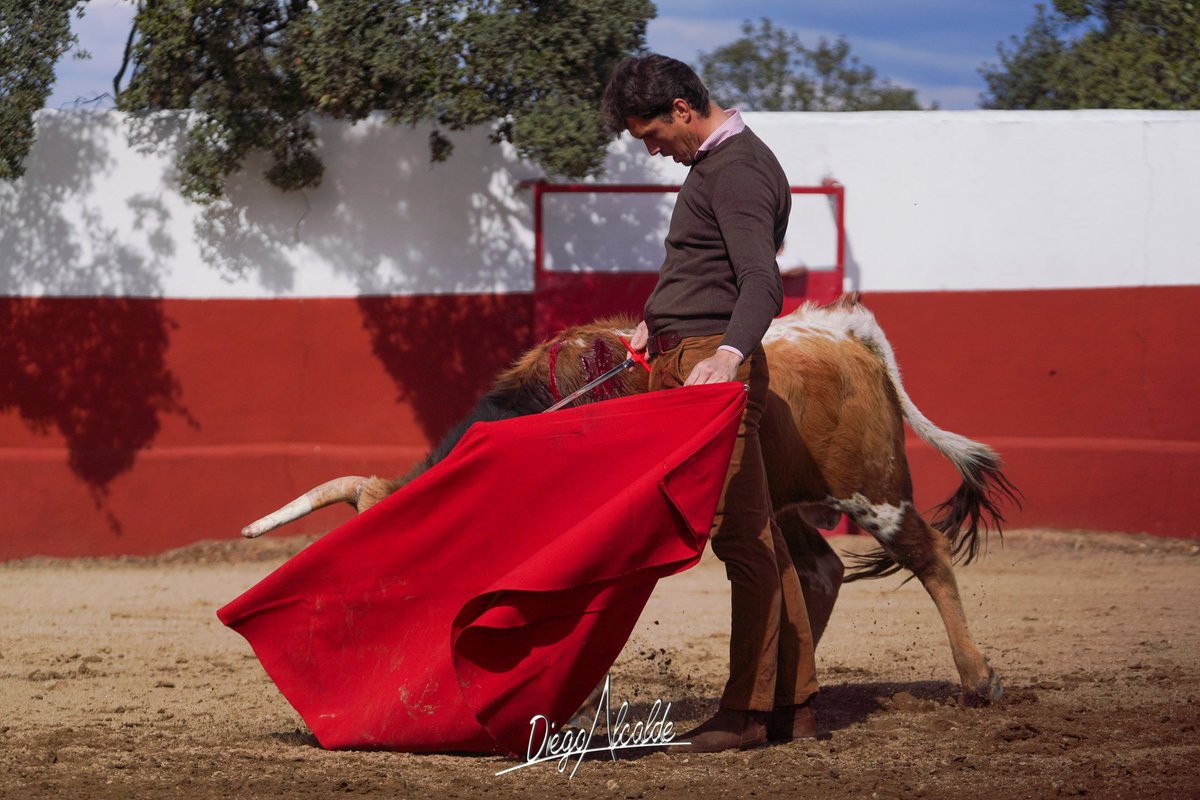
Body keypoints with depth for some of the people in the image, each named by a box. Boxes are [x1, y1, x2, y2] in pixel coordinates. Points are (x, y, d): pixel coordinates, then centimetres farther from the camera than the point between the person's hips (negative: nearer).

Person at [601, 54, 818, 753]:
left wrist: (729, 355, -43)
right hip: (685, 361, 11)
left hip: (715, 365, -11)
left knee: (743, 536, -9)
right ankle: (793, 704, 14)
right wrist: (658, 322, 34)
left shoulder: (737, 171, -14)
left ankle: (749, 710, -9)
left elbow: (762, 281, -28)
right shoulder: (715, 160, 18)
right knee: (758, 536, 11)